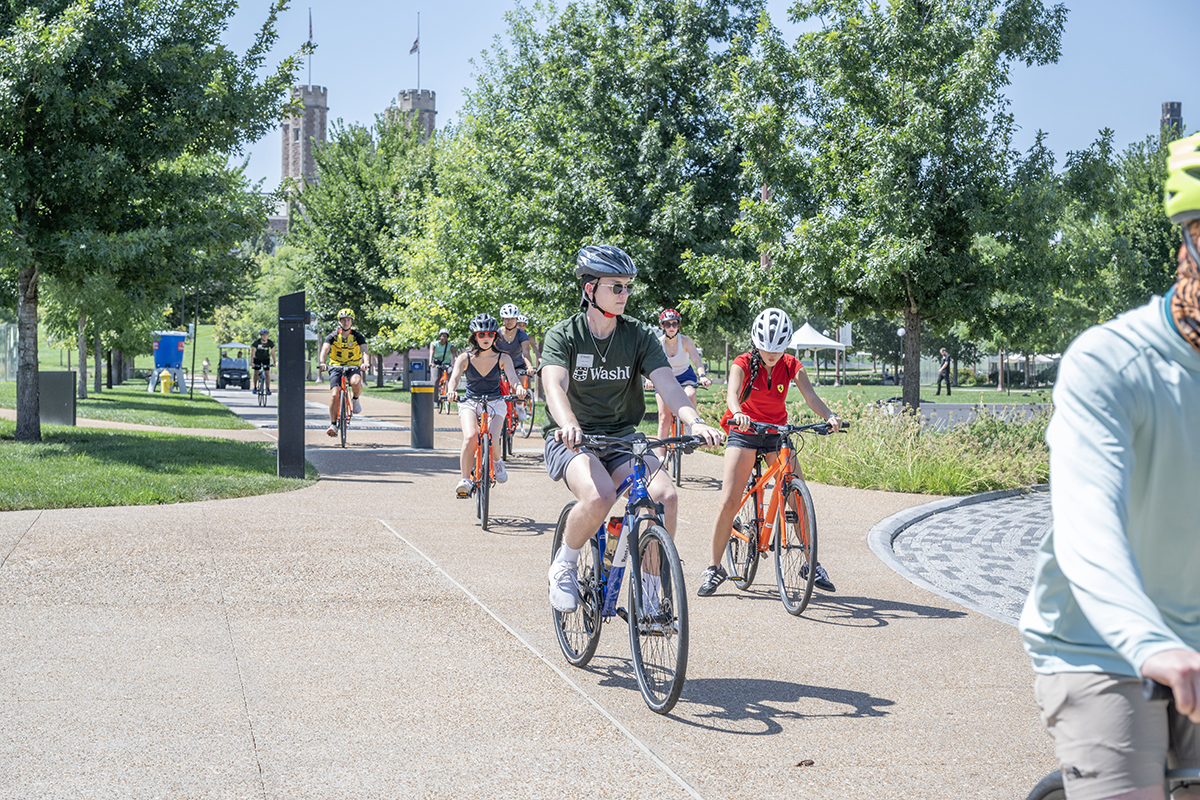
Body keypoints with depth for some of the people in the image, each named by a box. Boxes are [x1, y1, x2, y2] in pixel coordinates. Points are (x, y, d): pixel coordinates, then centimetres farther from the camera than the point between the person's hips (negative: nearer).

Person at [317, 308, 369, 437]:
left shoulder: (358, 336, -4)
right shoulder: (332, 336, -3)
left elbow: (364, 351, -18)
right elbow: (324, 349, -17)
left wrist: (365, 362, -40)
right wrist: (321, 362, -38)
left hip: (353, 367, -1)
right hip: (336, 367, 1)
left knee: (356, 382, -35)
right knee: (334, 395, -17)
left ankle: (356, 399, -1)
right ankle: (333, 424, -7)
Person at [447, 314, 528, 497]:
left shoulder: (502, 358, -5)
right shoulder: (465, 358, -5)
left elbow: (511, 376, -20)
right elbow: (454, 377, -20)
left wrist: (518, 387, -45)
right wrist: (452, 391, -44)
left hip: (495, 404, 0)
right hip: (470, 402, 0)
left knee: (491, 442, -22)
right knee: (470, 437, -29)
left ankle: (497, 462, 15)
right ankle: (465, 481, -22)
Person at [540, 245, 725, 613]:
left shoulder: (640, 336, 1)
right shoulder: (563, 336, -7)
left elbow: (667, 383, -13)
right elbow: (555, 385, -26)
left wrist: (695, 421, -33)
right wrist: (569, 425, -48)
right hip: (573, 441, -3)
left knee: (664, 495, -25)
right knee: (600, 496, -35)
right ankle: (564, 565, -6)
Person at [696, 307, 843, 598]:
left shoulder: (791, 366, -7)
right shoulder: (743, 364, -14)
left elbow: (810, 395, -21)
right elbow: (732, 392, -33)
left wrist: (829, 416, -41)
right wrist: (737, 414, -55)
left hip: (777, 434, 2)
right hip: (744, 433, -2)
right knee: (728, 502, -10)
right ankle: (714, 568, 2)